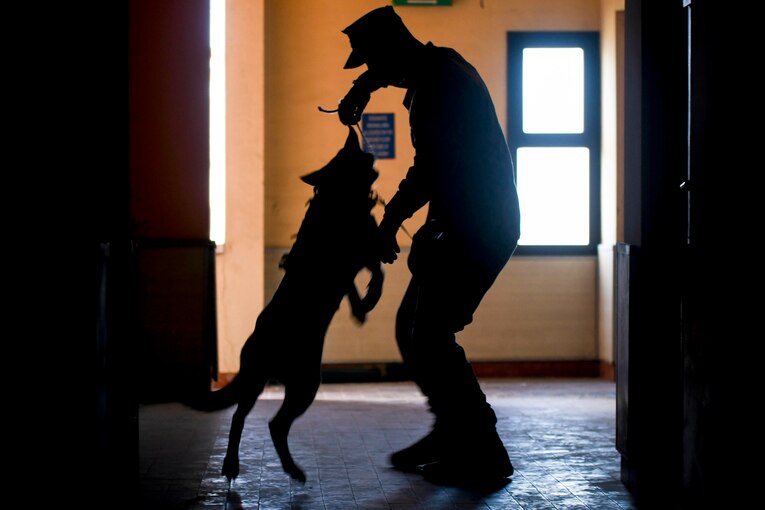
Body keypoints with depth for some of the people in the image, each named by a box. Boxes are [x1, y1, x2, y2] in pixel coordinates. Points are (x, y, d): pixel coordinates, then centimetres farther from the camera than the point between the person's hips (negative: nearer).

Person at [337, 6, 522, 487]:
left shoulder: (439, 86, -18)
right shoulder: (439, 64, 13)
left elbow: (430, 168, -22)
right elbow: (391, 70, 34)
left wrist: (390, 221, -11)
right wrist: (363, 89, 14)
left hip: (477, 227, -10)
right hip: (465, 226, 10)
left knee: (430, 338, -10)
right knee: (413, 328, 13)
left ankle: (484, 455, -3)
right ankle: (452, 433, 22)